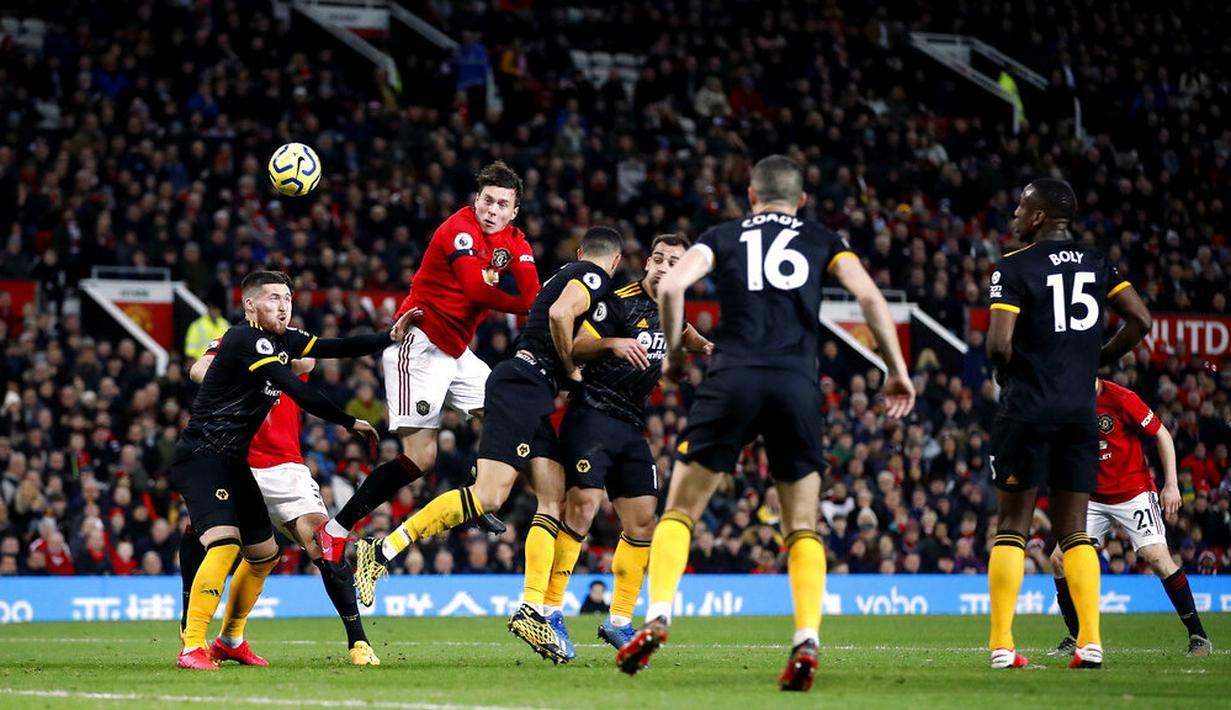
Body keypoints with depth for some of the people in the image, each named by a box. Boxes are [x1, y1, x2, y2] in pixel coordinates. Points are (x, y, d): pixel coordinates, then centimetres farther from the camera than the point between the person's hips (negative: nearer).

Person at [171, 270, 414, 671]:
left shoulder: (281, 340, 9)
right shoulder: (246, 340, -18)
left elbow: (336, 349, 7)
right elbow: (298, 393, -23)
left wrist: (390, 337, -6)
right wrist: (349, 423, -15)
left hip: (233, 463, 10)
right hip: (201, 456, -10)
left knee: (264, 554, 16)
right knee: (225, 543, -27)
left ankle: (230, 640, 33)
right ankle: (192, 648, -26)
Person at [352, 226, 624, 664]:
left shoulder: (567, 275, 26)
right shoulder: (595, 278, -1)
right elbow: (559, 314, -19)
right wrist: (572, 369, -7)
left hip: (533, 396, 10)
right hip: (523, 385, -10)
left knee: (554, 500, 1)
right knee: (488, 496, -19)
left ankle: (532, 612, -6)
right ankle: (383, 551, -17)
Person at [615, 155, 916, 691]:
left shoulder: (723, 237, 17)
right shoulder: (822, 242, 18)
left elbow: (672, 285, 0)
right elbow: (869, 296, 4)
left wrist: (674, 351, 14)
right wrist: (897, 371, 8)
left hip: (732, 380, -1)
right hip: (797, 386, 1)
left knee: (681, 510, 9)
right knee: (803, 527, 9)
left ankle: (657, 618, -9)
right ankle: (807, 642, -8)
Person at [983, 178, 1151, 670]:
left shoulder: (1015, 267, -6)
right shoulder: (1097, 263, 9)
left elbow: (999, 343, -15)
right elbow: (1140, 320, 5)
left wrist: (1006, 375, 6)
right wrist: (1096, 361, 14)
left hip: (1028, 408, -4)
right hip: (1081, 408, 4)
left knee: (1013, 525, 2)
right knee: (1074, 530, 10)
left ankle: (1001, 643, -2)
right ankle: (1090, 641, -1)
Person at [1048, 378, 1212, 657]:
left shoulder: (1120, 398, -16)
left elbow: (1161, 434, -8)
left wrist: (1171, 484, -11)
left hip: (1133, 492, -5)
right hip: (1093, 497, 5)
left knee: (1157, 556, -21)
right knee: (1059, 559, -6)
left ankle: (1198, 636, -11)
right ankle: (1076, 638, 9)